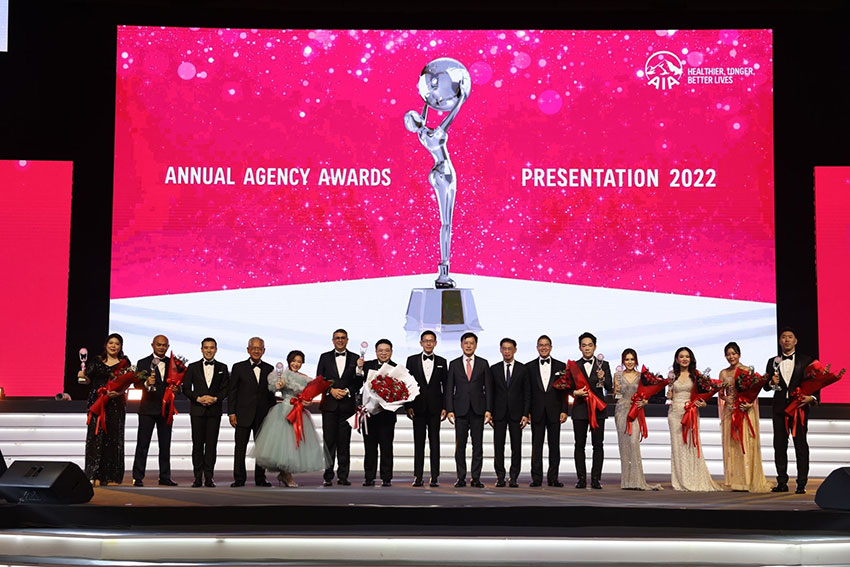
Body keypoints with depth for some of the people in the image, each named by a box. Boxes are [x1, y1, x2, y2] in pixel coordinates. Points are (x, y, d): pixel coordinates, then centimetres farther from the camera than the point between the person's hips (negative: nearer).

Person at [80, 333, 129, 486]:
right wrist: (83, 376, -15)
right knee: (95, 436, -8)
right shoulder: (97, 361, 10)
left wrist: (118, 392, -19)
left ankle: (108, 476, 6)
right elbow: (88, 380, 7)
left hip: (115, 404, 0)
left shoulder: (124, 362, 7)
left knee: (112, 437, -1)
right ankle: (93, 475, -9)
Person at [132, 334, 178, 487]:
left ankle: (165, 477, 13)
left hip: (166, 408, 3)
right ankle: (138, 477, 1)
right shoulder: (143, 363, 2)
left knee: (165, 445, 8)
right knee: (143, 444, -1)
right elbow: (137, 384, -6)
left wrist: (176, 388, -9)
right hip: (148, 408, -3)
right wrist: (147, 383, -26)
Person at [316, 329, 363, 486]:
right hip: (329, 405, 0)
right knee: (329, 441, 0)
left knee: (344, 442, 1)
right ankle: (328, 476, 3)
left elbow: (359, 383, 4)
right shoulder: (325, 357, 10)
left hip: (347, 405, 0)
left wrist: (347, 391, -11)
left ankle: (343, 476, 6)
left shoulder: (355, 359, 8)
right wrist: (331, 390, -8)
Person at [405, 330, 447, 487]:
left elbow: (445, 386, 7)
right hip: (418, 407, 0)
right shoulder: (412, 360, 7)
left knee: (434, 442, 1)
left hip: (435, 408, 0)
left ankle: (435, 477, 2)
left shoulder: (442, 362, 9)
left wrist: (444, 407, -1)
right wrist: (408, 406, -4)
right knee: (418, 442, 2)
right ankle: (418, 477, 4)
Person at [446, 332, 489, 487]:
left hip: (478, 410, 0)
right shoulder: (454, 364, 8)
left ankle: (476, 478, 5)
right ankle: (461, 478, 7)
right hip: (460, 410, 0)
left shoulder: (483, 364, 7)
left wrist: (488, 409, -2)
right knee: (460, 445, 1)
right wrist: (449, 410, -3)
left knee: (478, 445, 1)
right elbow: (449, 389, 6)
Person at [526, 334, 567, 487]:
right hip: (537, 412, 0)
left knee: (554, 445, 2)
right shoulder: (529, 367, 7)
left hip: (554, 412, 0)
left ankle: (553, 478, 8)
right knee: (536, 445, 2)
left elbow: (564, 390, 6)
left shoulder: (560, 366, 8)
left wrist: (564, 410, -2)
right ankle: (536, 478, 5)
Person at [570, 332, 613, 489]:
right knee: (579, 445, 1)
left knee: (598, 445, -2)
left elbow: (609, 388, 0)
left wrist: (603, 378, -20)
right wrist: (575, 392, -15)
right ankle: (581, 478, 6)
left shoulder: (603, 365, 7)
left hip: (598, 409, -1)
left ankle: (596, 479, 1)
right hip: (580, 409, 1)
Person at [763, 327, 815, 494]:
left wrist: (812, 397, -17)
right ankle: (782, 483, 12)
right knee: (779, 445, 5)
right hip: (779, 408, 3)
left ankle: (801, 484, 1)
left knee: (801, 445, -3)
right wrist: (771, 383, -11)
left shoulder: (805, 360, 6)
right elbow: (766, 386, 11)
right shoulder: (773, 362, 12)